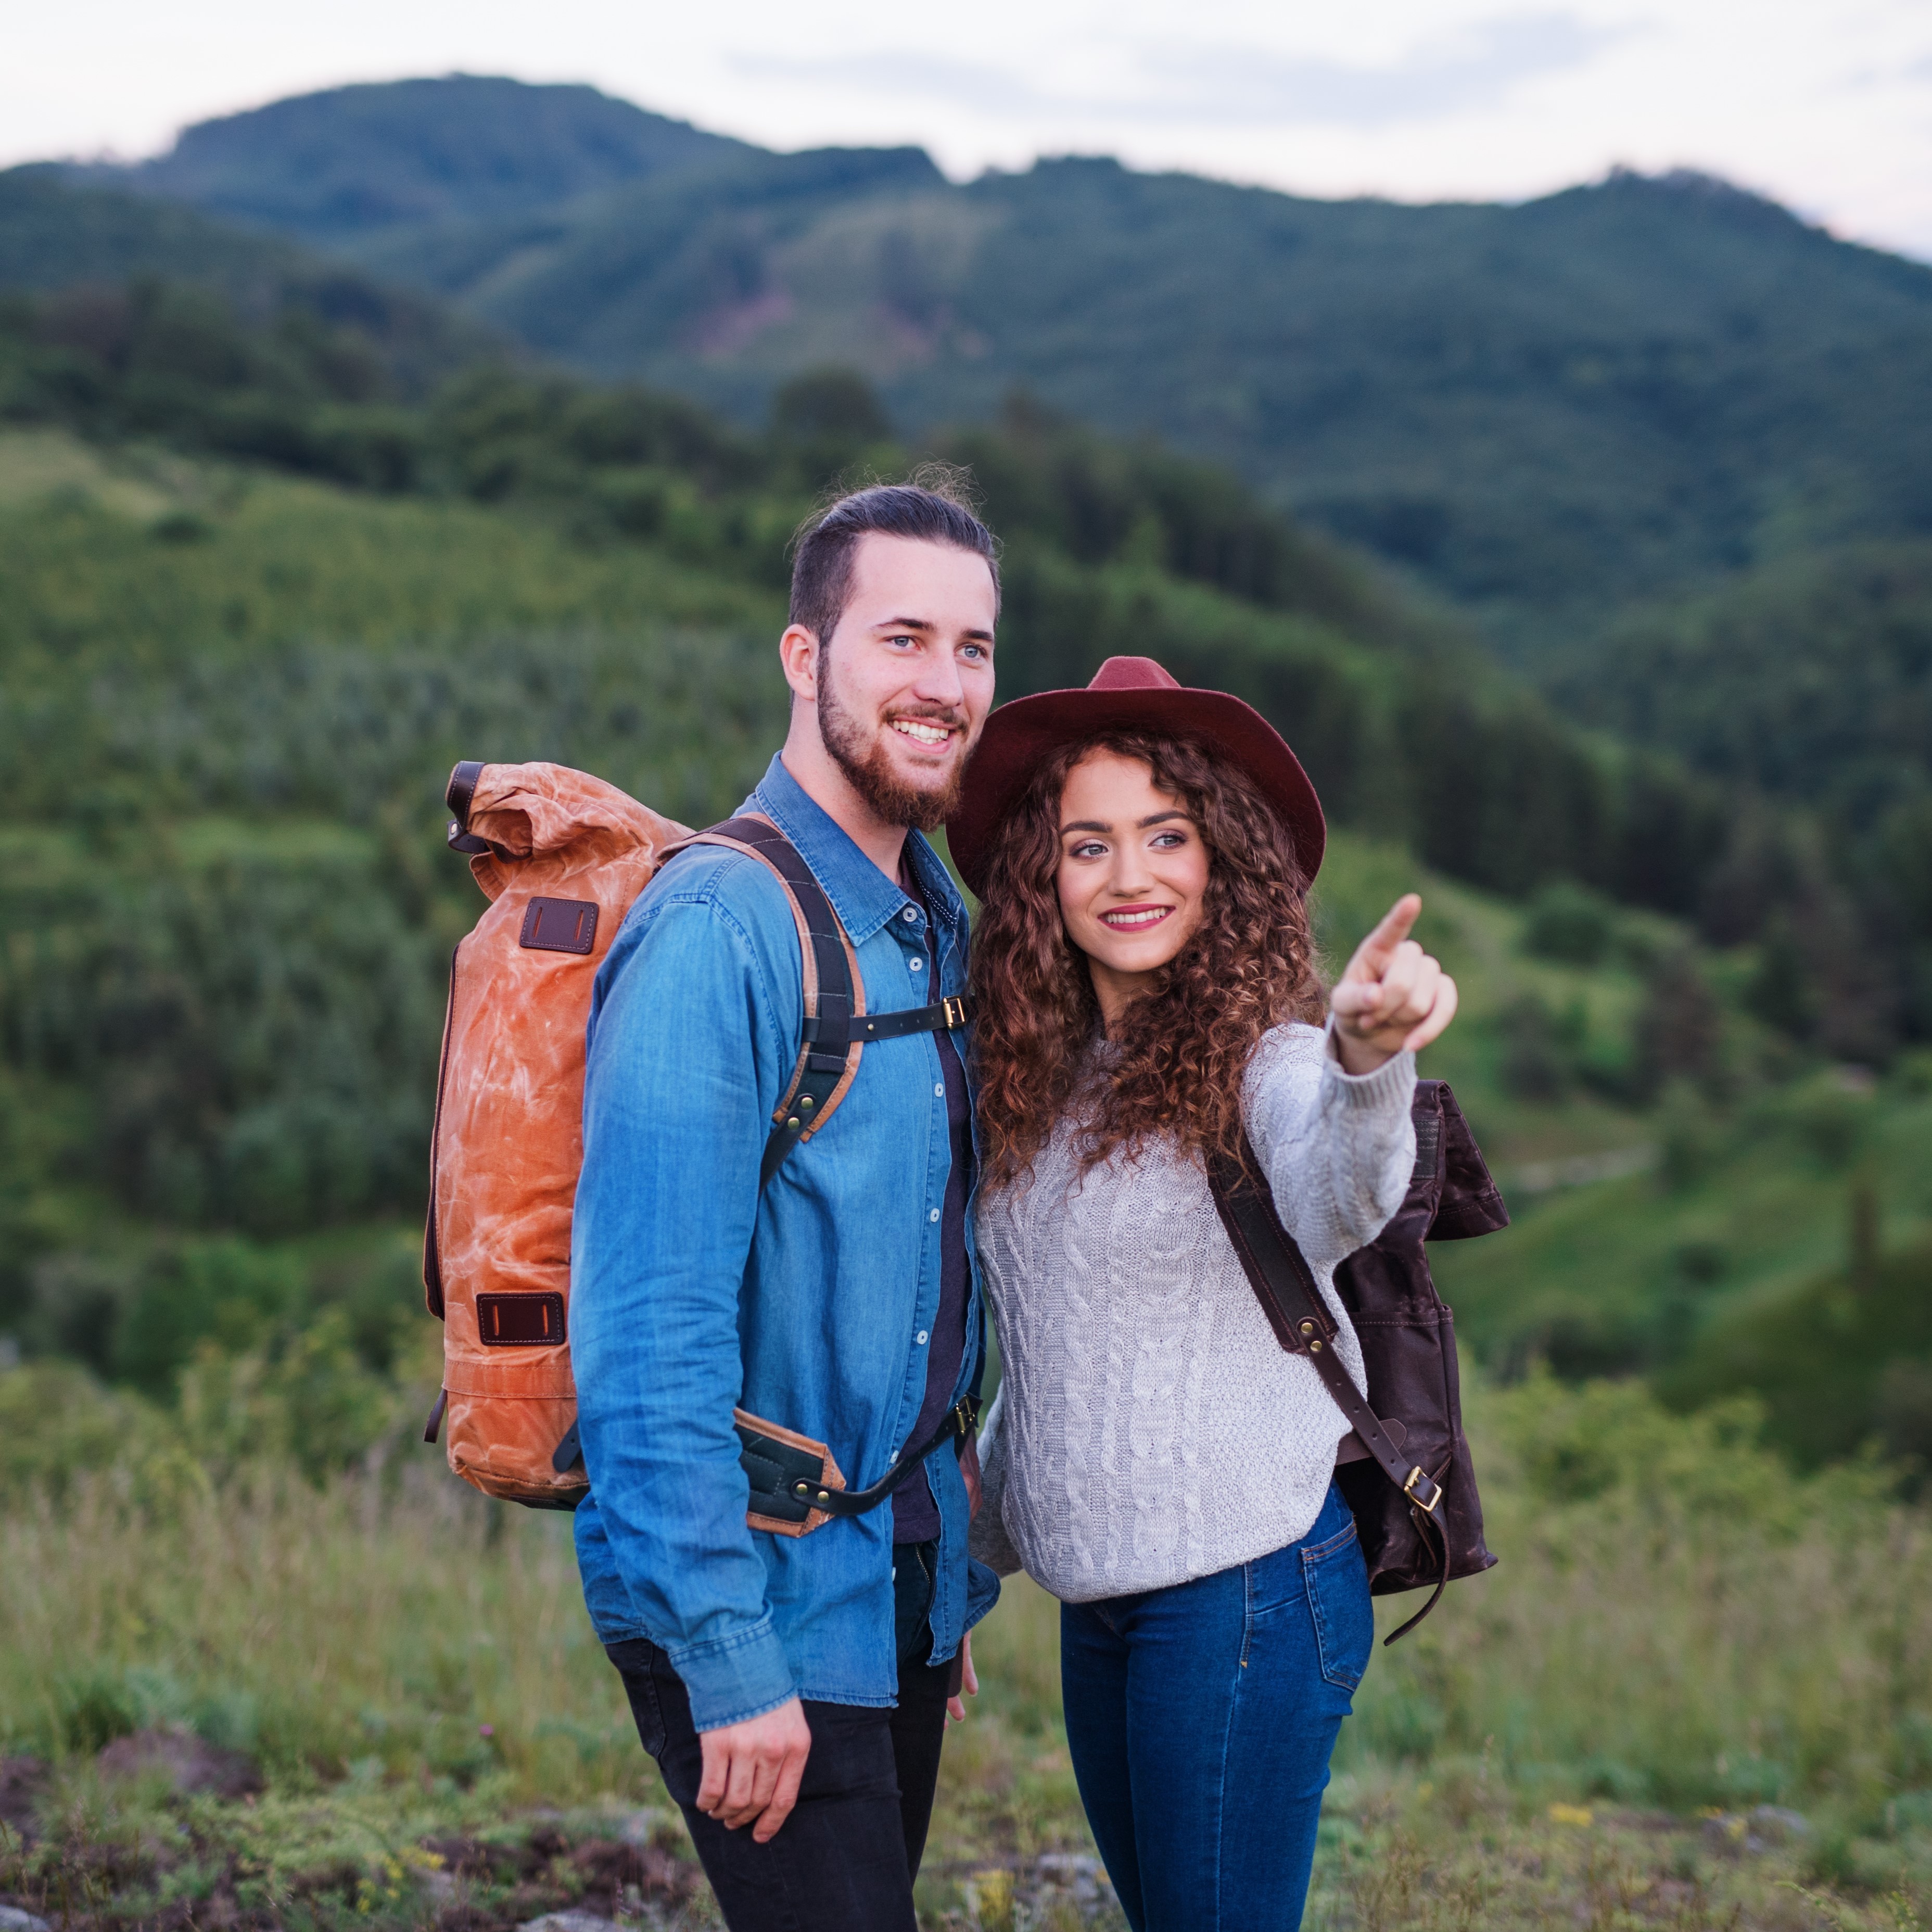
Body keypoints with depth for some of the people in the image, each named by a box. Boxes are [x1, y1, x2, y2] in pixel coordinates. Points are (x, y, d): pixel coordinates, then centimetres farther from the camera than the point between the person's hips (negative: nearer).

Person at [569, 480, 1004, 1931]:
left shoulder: (941, 928, 9)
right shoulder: (715, 935, -18)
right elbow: (649, 1342, -22)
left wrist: (954, 1586, 17)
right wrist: (732, 1662, -22)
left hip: (903, 1591, 8)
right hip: (763, 1611, -8)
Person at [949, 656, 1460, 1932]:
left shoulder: (1263, 1056, -13)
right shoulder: (1046, 1081, 8)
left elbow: (1336, 1207, -37)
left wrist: (1366, 1061, -56)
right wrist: (978, 1549, 24)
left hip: (1247, 1592, -7)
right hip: (1099, 1607, 7)